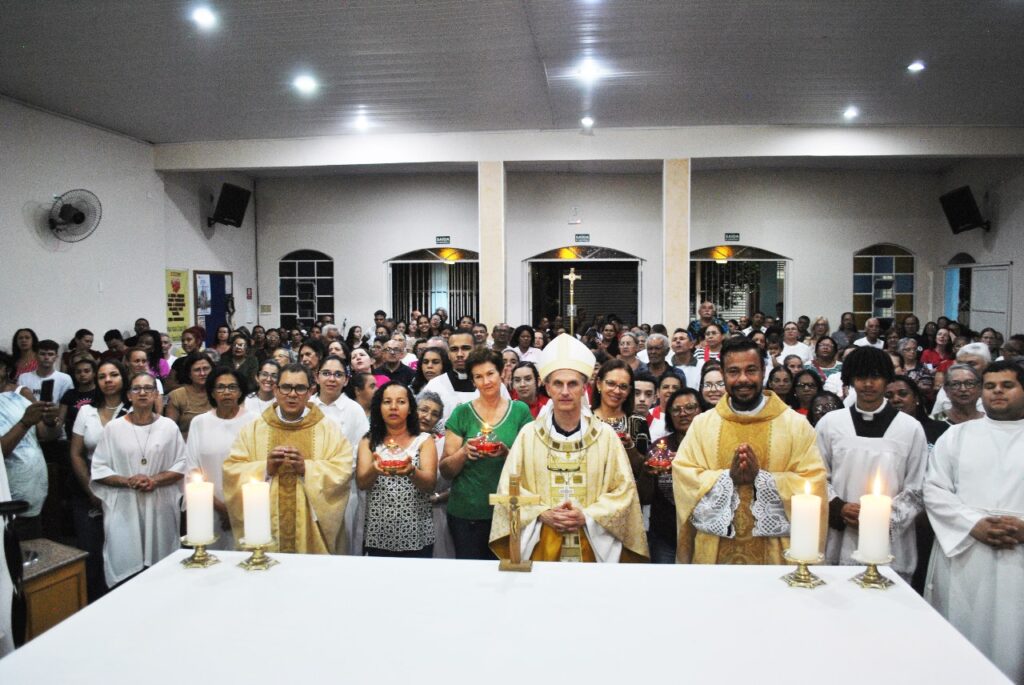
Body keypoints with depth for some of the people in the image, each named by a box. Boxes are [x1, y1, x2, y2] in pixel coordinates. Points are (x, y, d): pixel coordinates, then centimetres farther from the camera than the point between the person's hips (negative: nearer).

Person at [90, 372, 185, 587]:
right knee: (124, 566, -2)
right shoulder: (114, 427, 4)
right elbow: (98, 469, 3)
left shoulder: (168, 426, 4)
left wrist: (155, 480, -12)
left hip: (160, 506, 0)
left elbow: (181, 465, 3)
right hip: (124, 507, 0)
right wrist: (127, 481, -12)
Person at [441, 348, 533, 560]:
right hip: (466, 512, 0)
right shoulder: (461, 413, 2)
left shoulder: (520, 411, 2)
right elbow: (446, 471, 1)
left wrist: (507, 454, -17)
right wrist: (464, 452, -17)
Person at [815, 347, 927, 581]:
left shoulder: (910, 428, 3)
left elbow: (916, 490, 4)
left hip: (890, 545, 0)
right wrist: (838, 508, -8)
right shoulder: (829, 423, 5)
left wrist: (887, 518, -10)